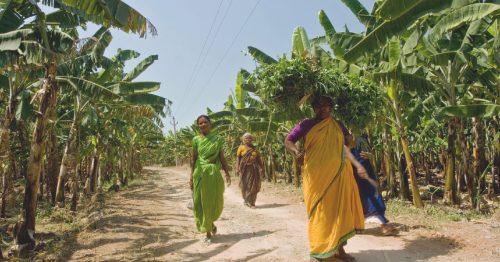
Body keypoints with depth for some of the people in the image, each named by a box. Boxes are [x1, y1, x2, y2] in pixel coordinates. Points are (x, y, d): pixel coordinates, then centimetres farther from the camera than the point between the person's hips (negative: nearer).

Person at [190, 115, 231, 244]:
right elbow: (193, 159, 5)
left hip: (215, 174, 1)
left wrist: (227, 173, -3)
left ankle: (210, 222, 37)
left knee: (216, 202, 5)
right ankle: (208, 233, 14)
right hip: (201, 174, -1)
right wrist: (191, 176, 0)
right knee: (203, 202, 2)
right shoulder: (196, 140, 3)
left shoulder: (218, 139, 5)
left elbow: (222, 158, 5)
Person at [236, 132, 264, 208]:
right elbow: (238, 158, -2)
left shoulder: (254, 148, 11)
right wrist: (237, 168, -11)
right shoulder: (241, 147, 2)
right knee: (245, 185, 4)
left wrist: (261, 167, 3)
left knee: (253, 185, -1)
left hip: (254, 168, 2)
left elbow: (258, 158, 10)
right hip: (245, 168, -2)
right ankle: (246, 199, 23)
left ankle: (251, 202, 6)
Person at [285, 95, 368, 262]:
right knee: (319, 211, -1)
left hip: (337, 173, 4)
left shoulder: (336, 126, 14)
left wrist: (357, 165, 8)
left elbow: (343, 147, 17)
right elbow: (288, 141, 5)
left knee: (339, 209, 7)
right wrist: (296, 152, -16)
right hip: (316, 175, -4)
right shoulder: (306, 124, 3)